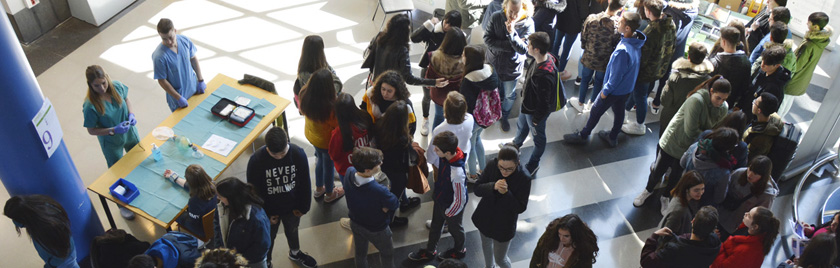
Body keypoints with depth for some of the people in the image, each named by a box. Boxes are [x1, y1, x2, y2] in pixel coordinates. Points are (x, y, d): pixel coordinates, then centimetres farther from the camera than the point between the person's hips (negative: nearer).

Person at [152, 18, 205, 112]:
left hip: (194, 87, 4)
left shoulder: (184, 40, -15)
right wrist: (179, 98, -17)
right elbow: (162, 81, -19)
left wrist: (200, 80, 1)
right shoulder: (159, 56, -29)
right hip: (177, 94, -4)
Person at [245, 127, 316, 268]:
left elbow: (305, 183, -10)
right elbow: (254, 191, -17)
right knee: (268, 238, 24)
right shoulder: (256, 160, -31)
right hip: (269, 210, -2)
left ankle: (295, 252, 60)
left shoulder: (298, 153, -25)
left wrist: (303, 207, -2)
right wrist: (266, 214, -10)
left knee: (292, 231, 30)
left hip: (292, 208, 2)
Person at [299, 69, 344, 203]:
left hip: (311, 135, 6)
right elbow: (337, 124, -23)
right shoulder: (330, 107, -41)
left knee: (320, 159, 33)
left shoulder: (305, 95, -22)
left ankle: (319, 189, 55)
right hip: (326, 141, -6)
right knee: (329, 165, 22)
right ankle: (329, 194, 48)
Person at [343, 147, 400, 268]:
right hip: (376, 230, -5)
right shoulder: (379, 191, -44)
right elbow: (395, 204, -25)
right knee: (387, 254, 25)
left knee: (360, 253, 31)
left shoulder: (349, 173, -26)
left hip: (355, 223, 5)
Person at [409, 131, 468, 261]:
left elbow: (460, 199, -30)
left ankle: (459, 251, 55)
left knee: (454, 228, 24)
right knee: (435, 226, 28)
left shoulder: (457, 173, -44)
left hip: (452, 207, -7)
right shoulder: (445, 157, -22)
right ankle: (429, 251, 54)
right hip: (440, 200, 7)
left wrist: (449, 212, -14)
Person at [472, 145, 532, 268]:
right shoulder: (492, 165, -19)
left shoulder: (524, 179, -27)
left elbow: (520, 208, -21)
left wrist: (506, 193, -37)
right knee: (486, 246, 30)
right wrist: (493, 187, -34)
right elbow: (477, 189, -14)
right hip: (485, 217, 4)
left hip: (505, 224, -4)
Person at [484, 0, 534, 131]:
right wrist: (511, 45, -27)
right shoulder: (496, 17, -18)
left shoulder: (528, 23, -20)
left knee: (509, 95, 18)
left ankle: (504, 116, 47)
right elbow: (488, 39, -20)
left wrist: (512, 33, -39)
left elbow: (524, 49, -25)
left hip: (512, 66, 0)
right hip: (494, 62, 1)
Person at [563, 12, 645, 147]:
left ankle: (583, 136, 31)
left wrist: (606, 90, -12)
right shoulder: (636, 42, -10)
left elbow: (616, 76, -28)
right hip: (628, 88, 8)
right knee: (619, 112, 24)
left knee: (595, 111, 12)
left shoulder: (622, 51, -38)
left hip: (615, 90, -7)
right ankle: (613, 138, 44)